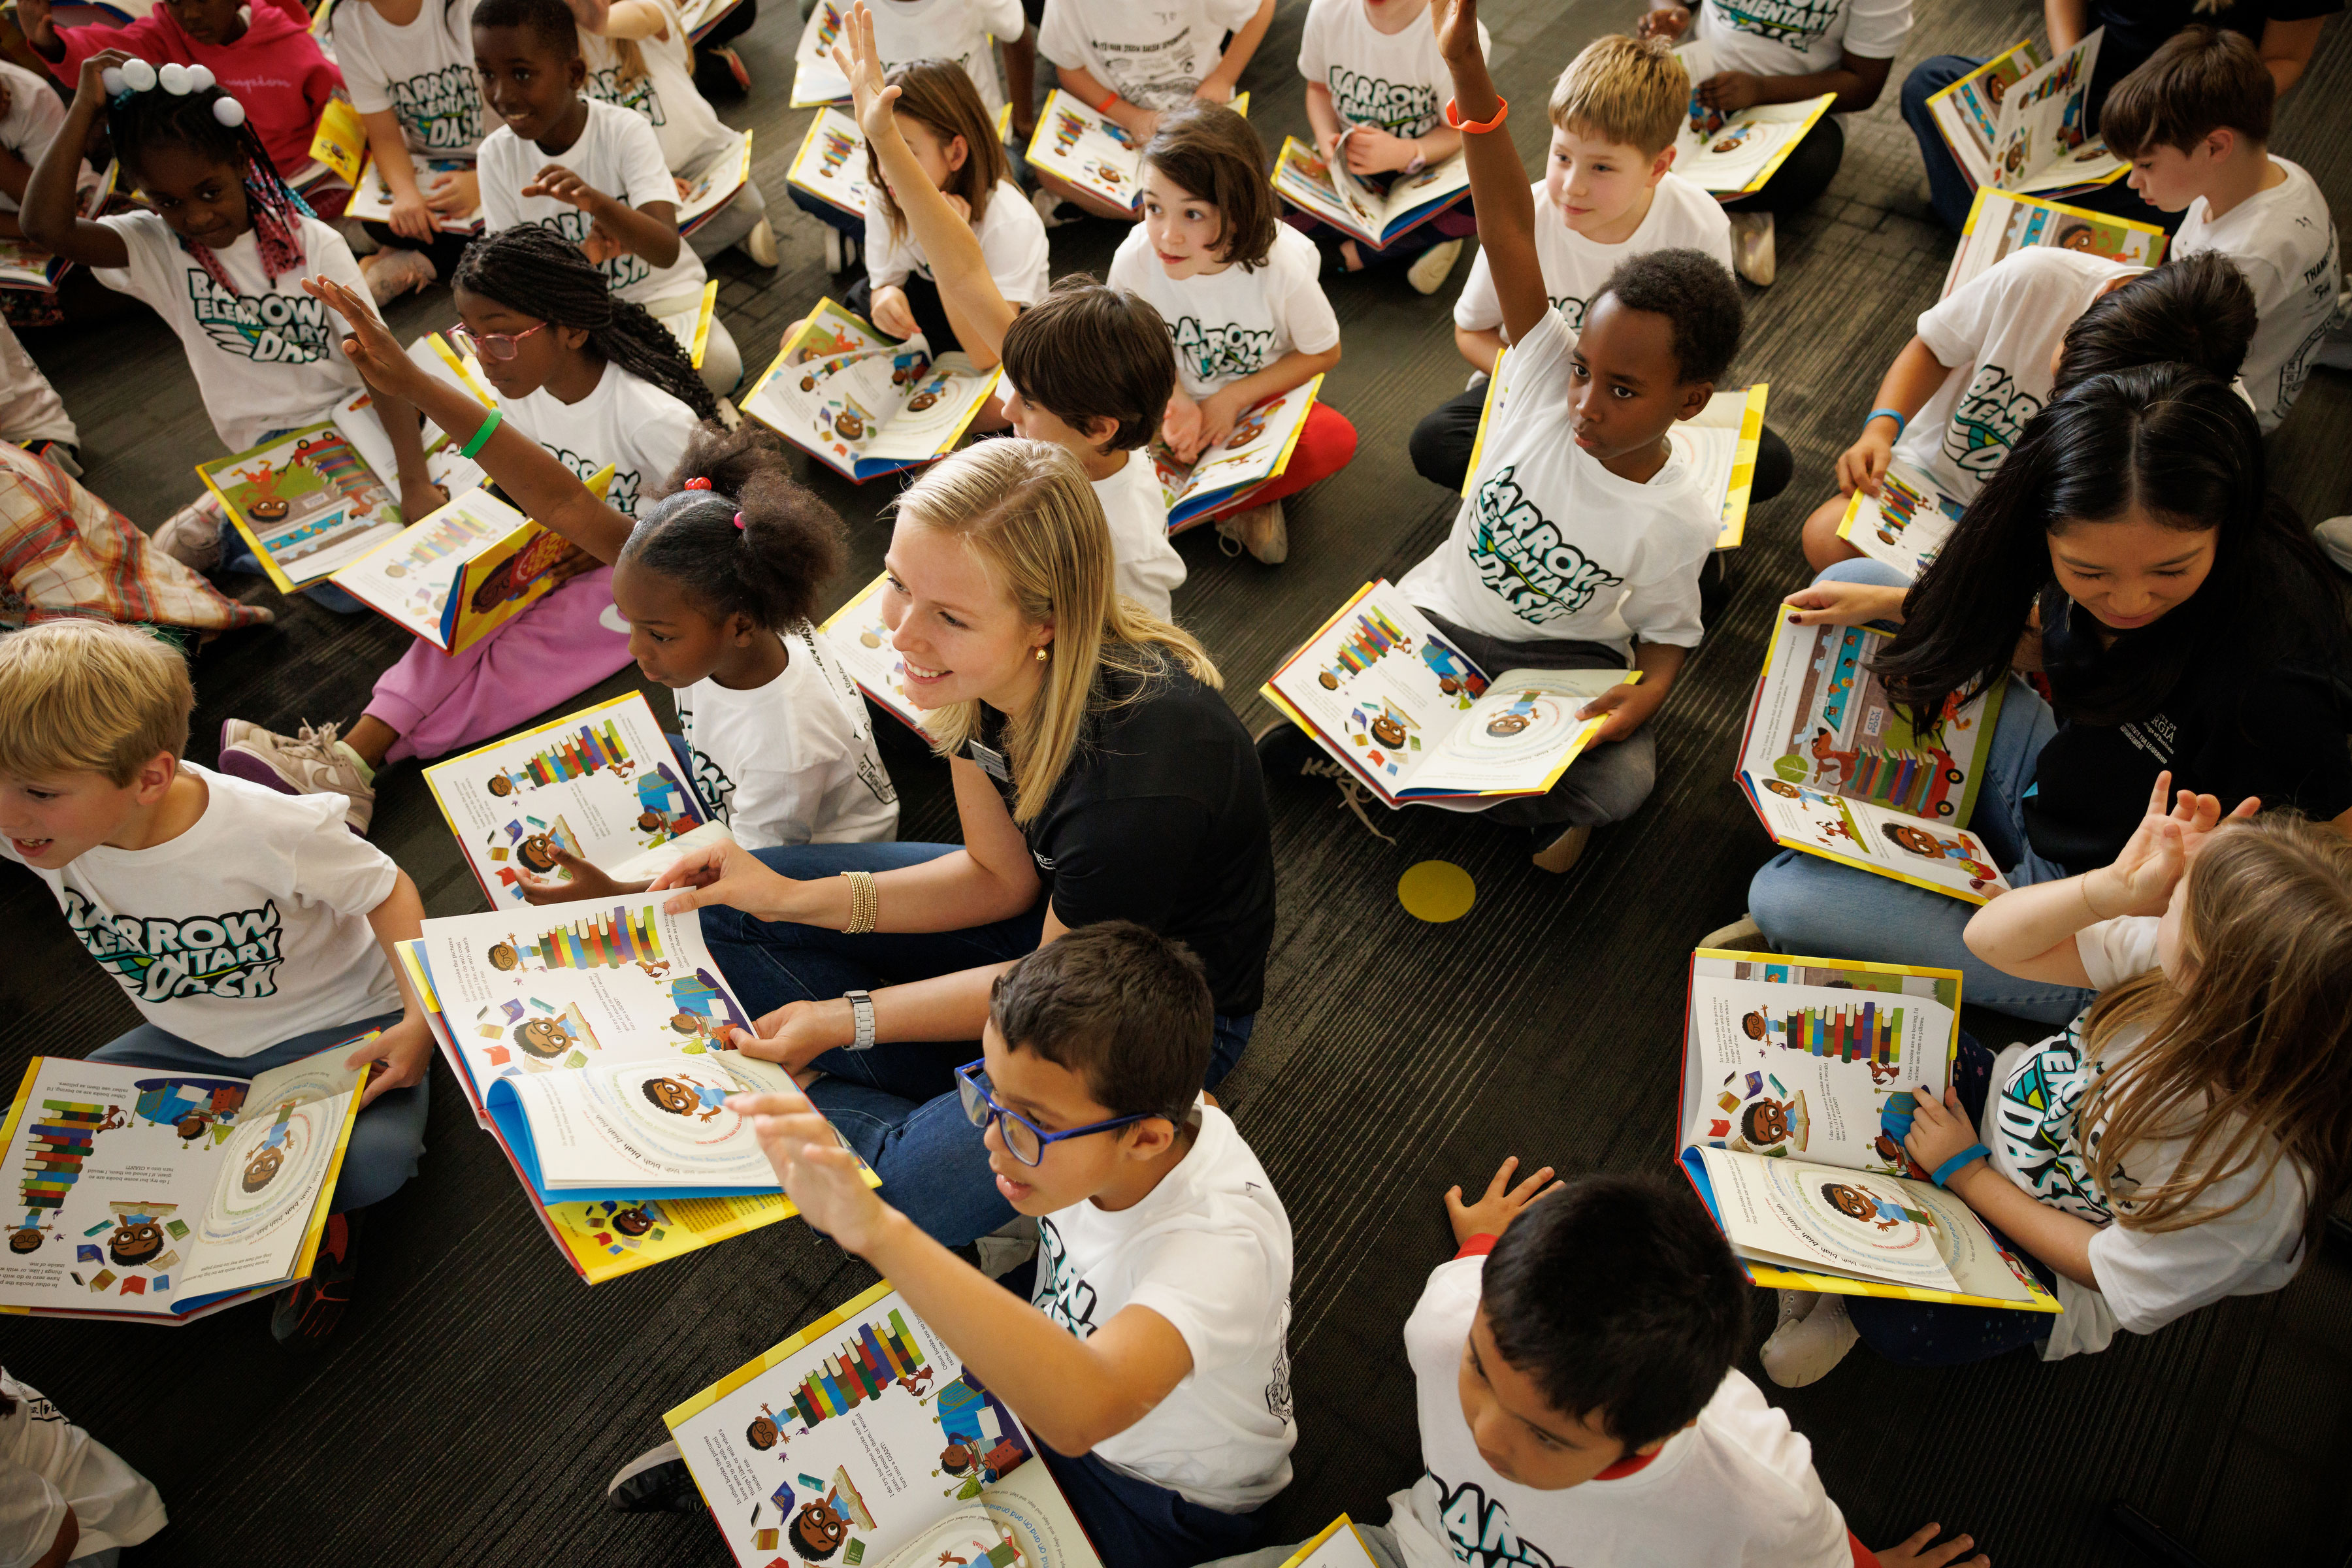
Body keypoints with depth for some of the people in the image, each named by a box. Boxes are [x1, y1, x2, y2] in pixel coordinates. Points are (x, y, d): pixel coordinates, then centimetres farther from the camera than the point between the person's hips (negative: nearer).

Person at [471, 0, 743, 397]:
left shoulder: (625, 131, -16)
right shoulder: (497, 154, -7)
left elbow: (667, 251, -29)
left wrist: (596, 202, -50)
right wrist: (583, 255, -26)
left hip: (659, 293, -2)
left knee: (718, 369, -31)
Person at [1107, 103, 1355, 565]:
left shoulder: (1282, 267, -28)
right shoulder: (1135, 259, -24)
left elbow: (1323, 353, -11)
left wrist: (1233, 398, -18)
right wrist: (1177, 402, -23)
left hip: (1265, 399, -1)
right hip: (1177, 399, 1)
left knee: (1337, 440, -32)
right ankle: (1244, 505, -16)